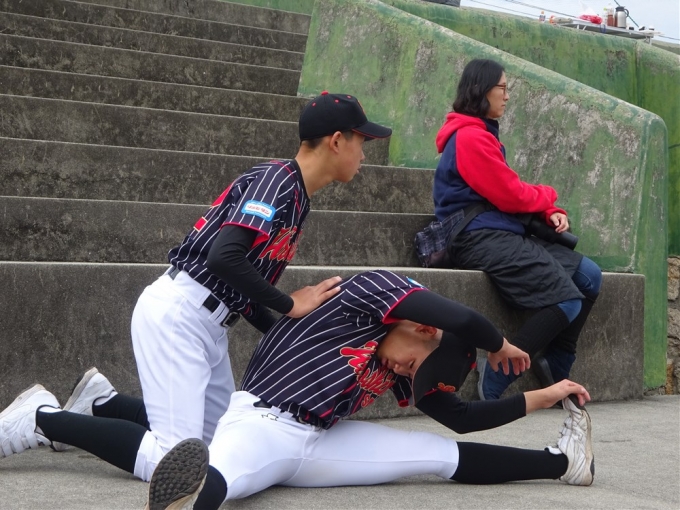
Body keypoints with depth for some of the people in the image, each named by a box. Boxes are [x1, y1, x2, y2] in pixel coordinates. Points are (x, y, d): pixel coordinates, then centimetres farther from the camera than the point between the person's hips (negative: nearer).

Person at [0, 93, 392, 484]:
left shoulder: (297, 200, 14)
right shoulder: (278, 179, -15)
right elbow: (224, 257, -28)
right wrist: (291, 305, -18)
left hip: (208, 327, 10)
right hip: (177, 316, -10)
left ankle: (103, 403, 19)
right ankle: (43, 418, -4)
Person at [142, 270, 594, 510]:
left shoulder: (401, 367, 8)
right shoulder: (376, 290, -16)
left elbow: (460, 416, 18)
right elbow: (462, 320, -29)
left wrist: (542, 398, 21)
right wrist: (500, 348, -8)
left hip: (318, 443, 7)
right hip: (262, 424, -7)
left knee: (445, 454, 11)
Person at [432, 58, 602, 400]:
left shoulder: (481, 135, 20)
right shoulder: (470, 138, -12)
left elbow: (510, 192, 18)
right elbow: (510, 196, -12)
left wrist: (550, 214, 1)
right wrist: (547, 196, 8)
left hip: (504, 234, 10)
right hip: (480, 239, -10)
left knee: (589, 276, 2)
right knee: (566, 301, -20)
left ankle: (554, 371, 6)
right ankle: (495, 381, -15)